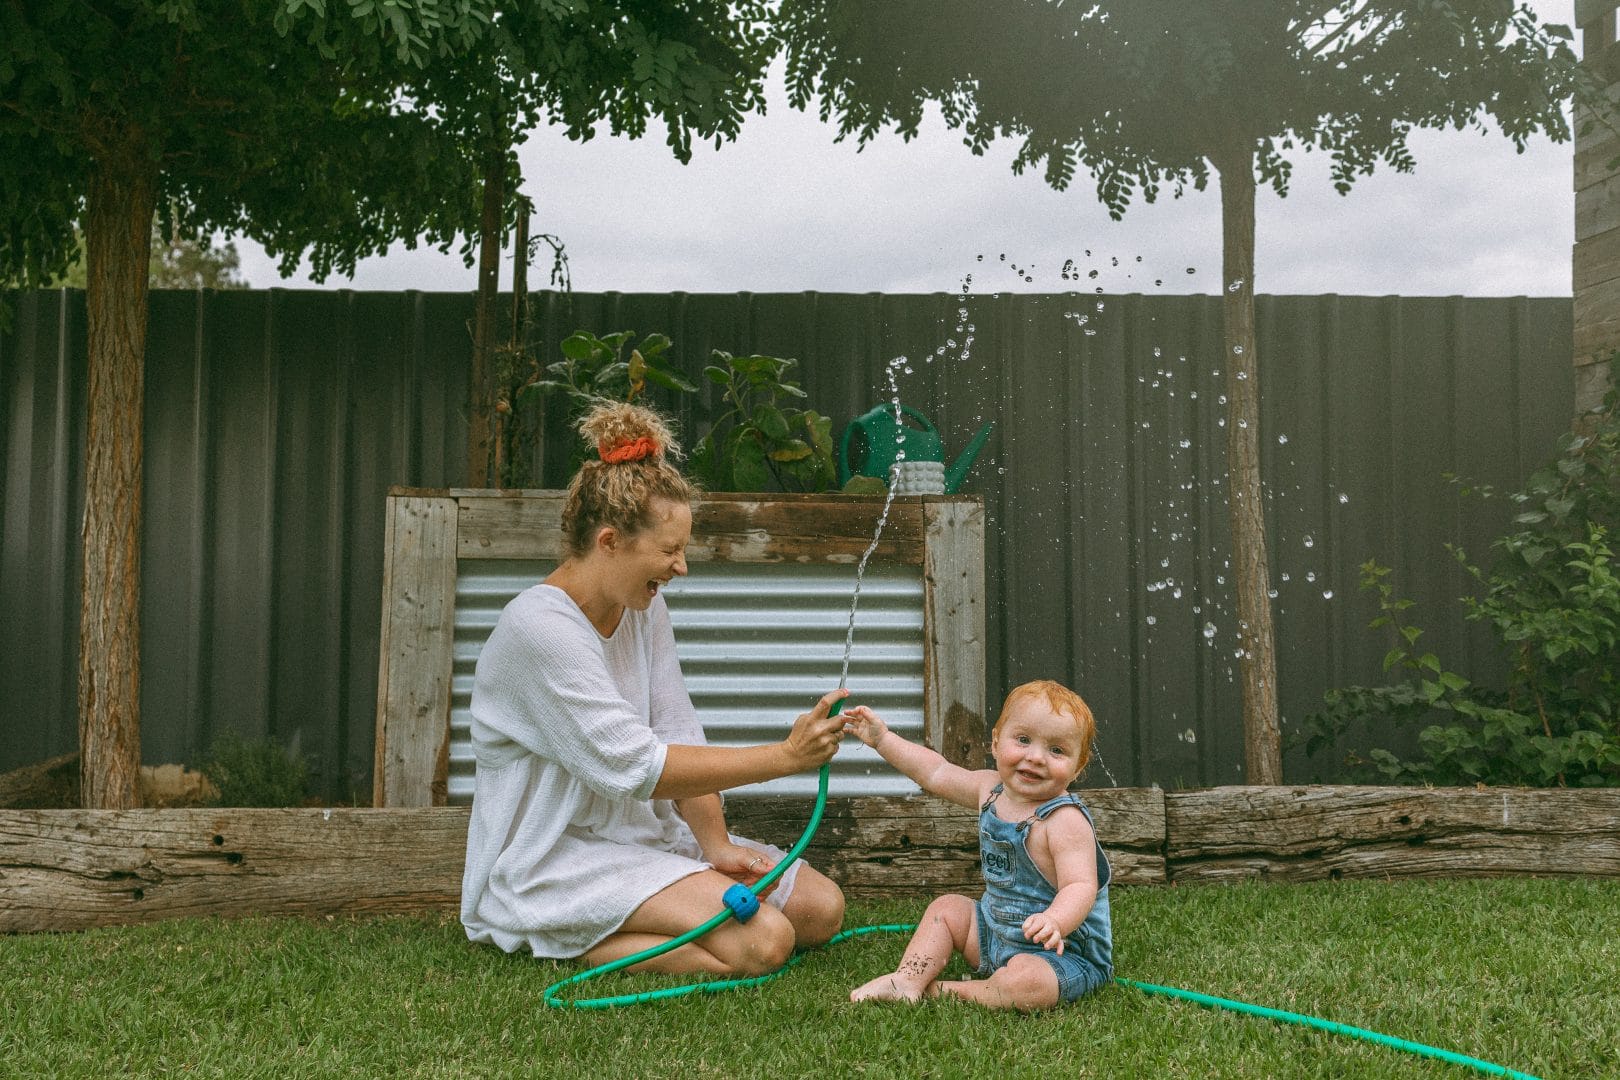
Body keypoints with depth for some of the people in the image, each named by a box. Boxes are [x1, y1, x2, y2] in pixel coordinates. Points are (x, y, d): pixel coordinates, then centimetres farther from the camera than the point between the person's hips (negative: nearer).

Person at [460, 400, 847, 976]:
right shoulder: (539, 627, -22)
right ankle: (558, 941, -6)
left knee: (822, 908, 2)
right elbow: (636, 768, -26)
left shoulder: (644, 605, 6)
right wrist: (784, 756, -26)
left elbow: (678, 734, 4)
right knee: (763, 941, -23)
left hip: (645, 833, 9)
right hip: (553, 859, -9)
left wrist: (714, 843, -12)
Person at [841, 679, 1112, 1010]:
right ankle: (907, 982, -4)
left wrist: (1054, 921, -54)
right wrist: (882, 738, 15)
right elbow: (936, 773, 13)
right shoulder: (991, 789, -1)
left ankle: (945, 993, -15)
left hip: (1067, 949, -8)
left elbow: (1081, 887, -33)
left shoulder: (1066, 821, -26)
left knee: (1026, 981, -36)